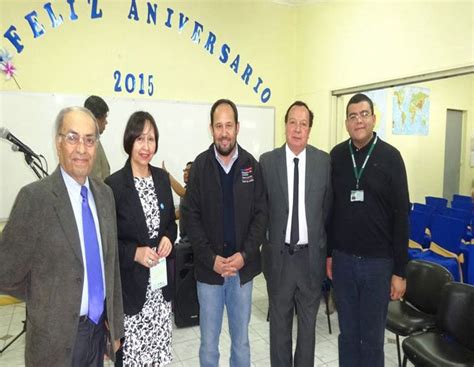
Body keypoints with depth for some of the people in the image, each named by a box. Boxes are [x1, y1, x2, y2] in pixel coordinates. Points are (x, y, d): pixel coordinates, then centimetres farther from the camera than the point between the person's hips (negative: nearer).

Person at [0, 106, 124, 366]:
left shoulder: (105, 193, 0)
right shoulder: (35, 197, -18)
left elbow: (112, 263, 5)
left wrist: (116, 324, 7)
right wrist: (49, 299, 0)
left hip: (99, 328, 5)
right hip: (57, 336, -4)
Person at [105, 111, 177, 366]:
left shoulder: (162, 177, 4)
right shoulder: (114, 184, -11)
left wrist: (169, 238, -5)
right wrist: (134, 253, -19)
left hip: (161, 280, 4)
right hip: (131, 283, -4)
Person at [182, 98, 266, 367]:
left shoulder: (252, 165, 0)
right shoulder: (200, 165, -4)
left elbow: (261, 213, -1)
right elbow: (191, 216, -5)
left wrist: (245, 254, -12)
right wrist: (211, 259, -13)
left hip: (243, 267, 1)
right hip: (209, 268, -1)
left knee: (241, 340, 16)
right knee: (209, 342, 12)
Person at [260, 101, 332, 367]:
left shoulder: (325, 161, -3)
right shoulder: (267, 161, -3)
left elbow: (329, 208, 3)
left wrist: (327, 248, 3)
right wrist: (264, 244, -1)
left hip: (312, 254, 0)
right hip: (279, 253, 0)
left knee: (308, 321, 17)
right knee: (279, 321, 16)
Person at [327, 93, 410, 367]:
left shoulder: (390, 157, -6)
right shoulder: (336, 156, 1)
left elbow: (401, 215, -6)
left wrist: (400, 270, -6)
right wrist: (328, 253, 8)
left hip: (378, 261, -2)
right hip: (343, 259, 2)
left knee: (372, 337, 11)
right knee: (348, 333, 15)